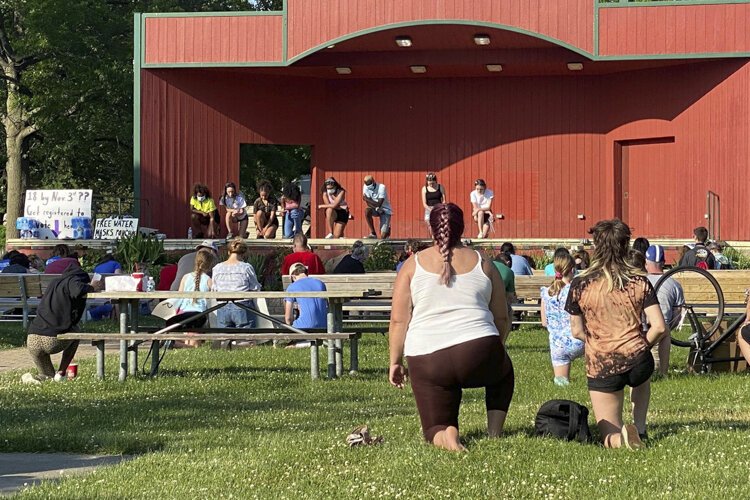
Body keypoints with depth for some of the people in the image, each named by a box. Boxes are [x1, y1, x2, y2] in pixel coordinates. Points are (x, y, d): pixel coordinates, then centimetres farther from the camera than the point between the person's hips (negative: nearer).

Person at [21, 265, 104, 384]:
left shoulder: (54, 282, 24)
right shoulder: (74, 280, 3)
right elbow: (78, 290, -21)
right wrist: (92, 287, 2)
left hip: (32, 340, 6)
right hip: (53, 341, -6)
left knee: (48, 375, 28)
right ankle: (61, 373, 18)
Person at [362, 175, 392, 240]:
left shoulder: (381, 187, -24)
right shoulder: (365, 187, -11)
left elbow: (379, 204, -29)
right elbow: (368, 204, -13)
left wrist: (367, 199, -28)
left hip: (385, 210, -4)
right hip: (376, 209, 4)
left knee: (383, 236, -12)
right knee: (367, 211, -33)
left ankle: (387, 229, 29)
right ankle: (373, 233, -18)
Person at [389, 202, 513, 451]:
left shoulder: (413, 265, 7)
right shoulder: (482, 263, 11)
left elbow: (399, 320, 2)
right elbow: (502, 318, 14)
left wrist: (395, 361, 11)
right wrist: (496, 351, 30)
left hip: (427, 361, 0)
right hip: (479, 351, 1)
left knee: (435, 429, 14)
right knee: (503, 374, 35)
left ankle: (444, 436, -21)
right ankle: (494, 433, 20)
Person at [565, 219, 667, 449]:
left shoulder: (580, 284, -3)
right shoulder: (640, 282, -1)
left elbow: (577, 331, 3)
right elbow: (659, 327, -5)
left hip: (601, 368, -1)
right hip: (637, 361, 1)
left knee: (610, 438, 13)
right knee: (642, 378, 41)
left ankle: (619, 438, -22)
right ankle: (640, 428, 20)